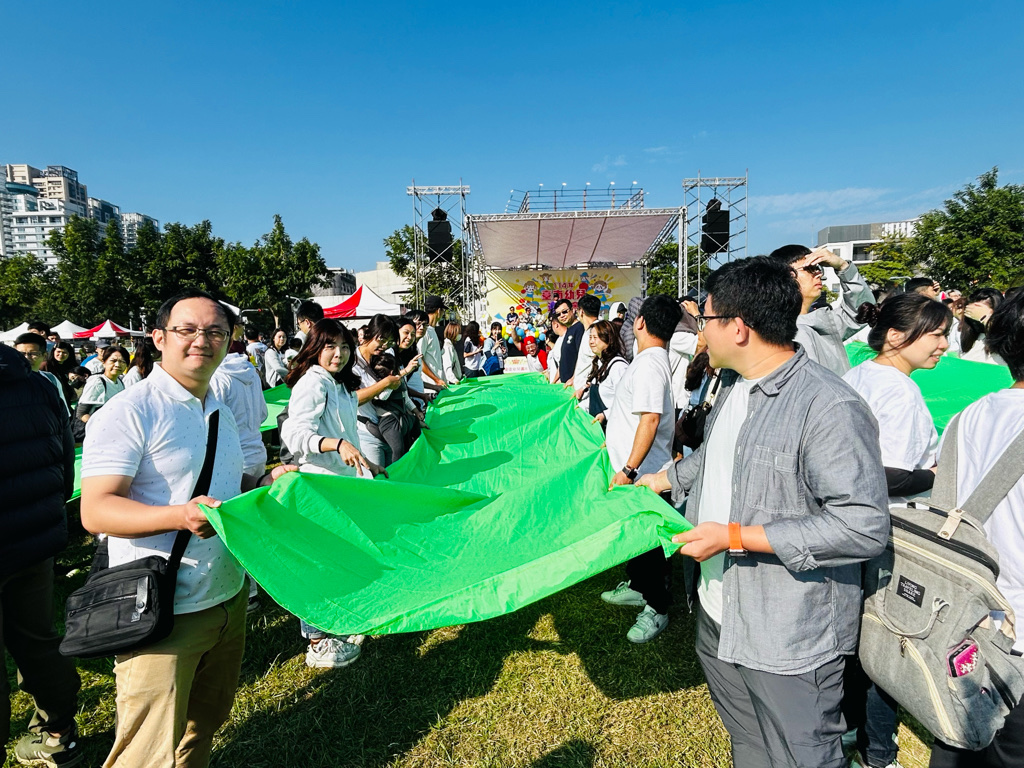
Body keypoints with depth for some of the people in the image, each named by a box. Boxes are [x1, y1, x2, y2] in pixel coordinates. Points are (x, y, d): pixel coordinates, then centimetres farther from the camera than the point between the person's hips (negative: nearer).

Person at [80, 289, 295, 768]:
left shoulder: (221, 413, 12)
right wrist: (181, 516, -34)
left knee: (207, 721, 23)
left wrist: (267, 483, 4)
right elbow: (95, 511, -19)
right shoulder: (129, 412, -13)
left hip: (228, 599, 8)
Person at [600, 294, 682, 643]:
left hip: (643, 473, -10)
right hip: (633, 469, 10)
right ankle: (637, 587, 40)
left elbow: (650, 419, -30)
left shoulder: (649, 364, -22)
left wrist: (629, 469, -30)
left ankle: (657, 608, 18)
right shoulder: (650, 359, 10)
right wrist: (609, 414, 32)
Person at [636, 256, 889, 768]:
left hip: (790, 642, -8)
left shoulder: (831, 407, -25)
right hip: (718, 615, 9)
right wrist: (661, 480, 27)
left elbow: (865, 527, -28)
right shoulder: (733, 387, 6)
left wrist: (734, 537, -28)